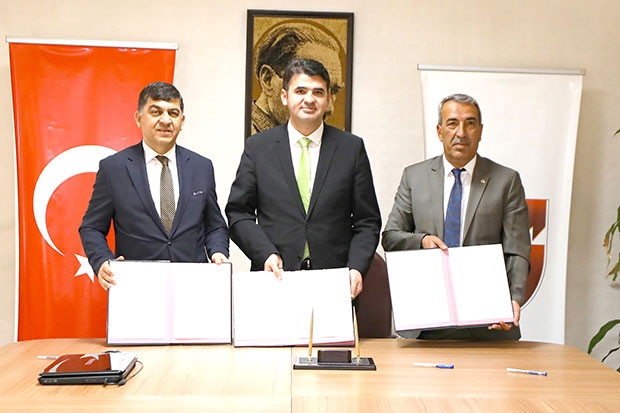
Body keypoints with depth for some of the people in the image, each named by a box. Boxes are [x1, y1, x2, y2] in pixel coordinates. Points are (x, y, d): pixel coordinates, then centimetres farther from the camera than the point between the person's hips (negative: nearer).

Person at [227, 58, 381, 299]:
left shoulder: (352, 148, 7)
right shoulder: (257, 147, 7)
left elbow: (367, 222, 7)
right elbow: (238, 213, 6)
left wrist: (356, 268, -7)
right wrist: (266, 253, -9)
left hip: (335, 283, 1)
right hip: (275, 279, 0)